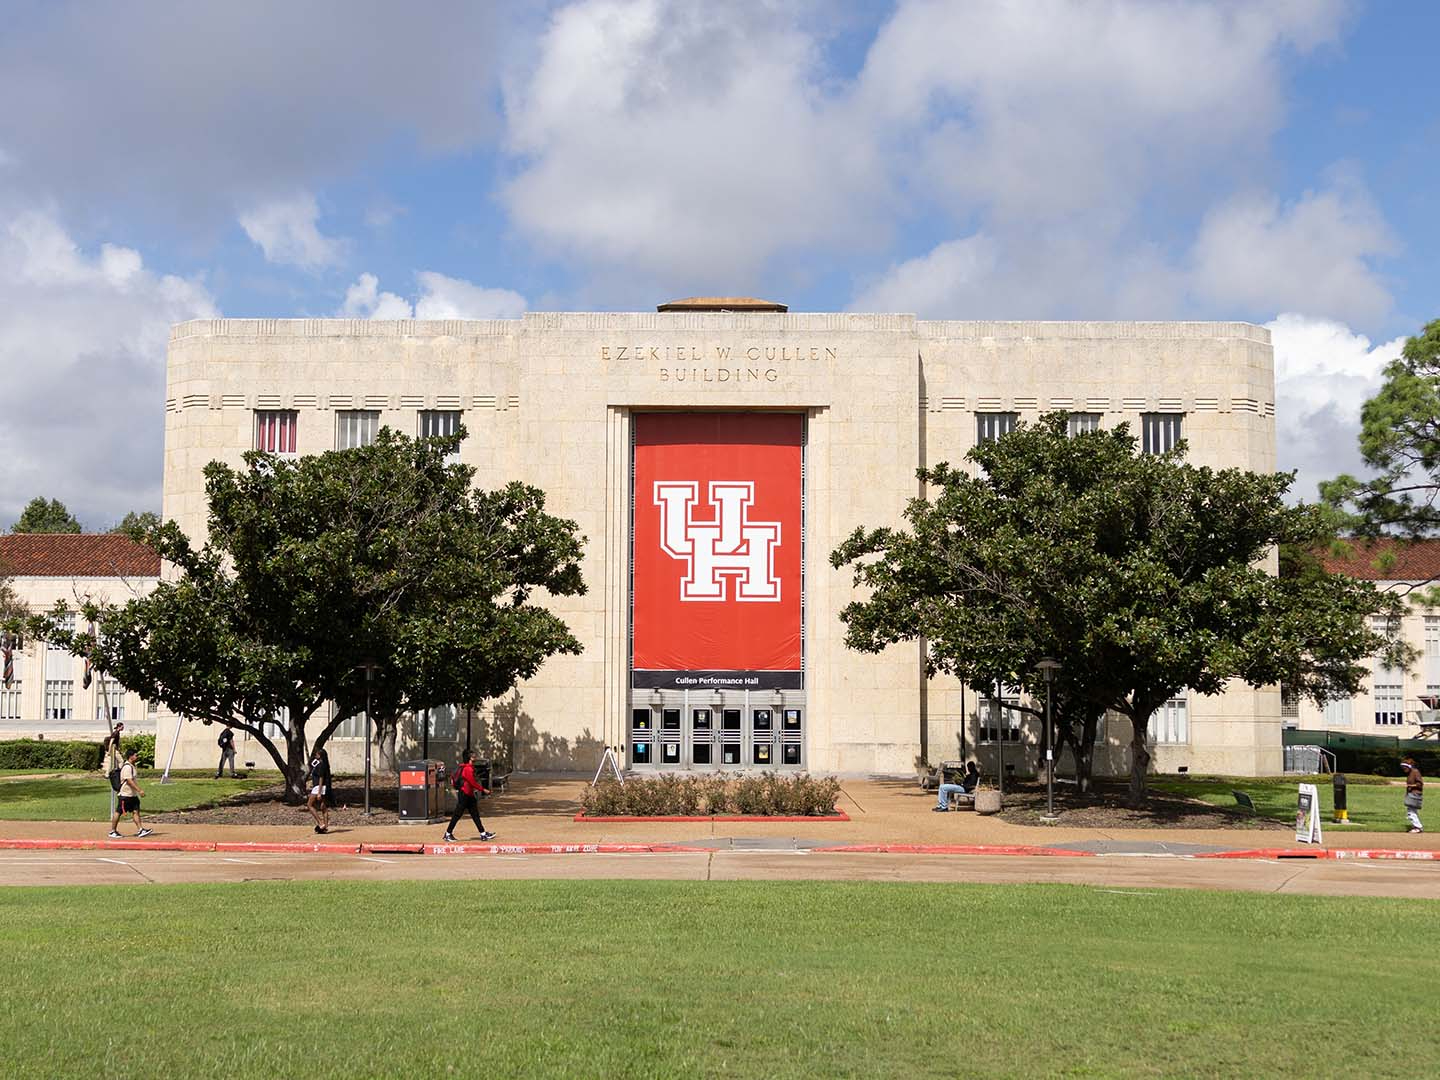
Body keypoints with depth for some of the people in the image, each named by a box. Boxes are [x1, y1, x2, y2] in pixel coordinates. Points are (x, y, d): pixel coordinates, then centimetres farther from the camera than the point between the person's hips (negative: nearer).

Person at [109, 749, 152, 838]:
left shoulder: (132, 766, 13)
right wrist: (139, 790, -28)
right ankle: (112, 831, 12)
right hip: (125, 794, -10)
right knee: (118, 812, 2)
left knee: (136, 811, 2)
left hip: (133, 795, 10)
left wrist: (138, 791, 24)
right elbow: (129, 781, -25)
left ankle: (141, 830, -2)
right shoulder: (127, 767, -18)